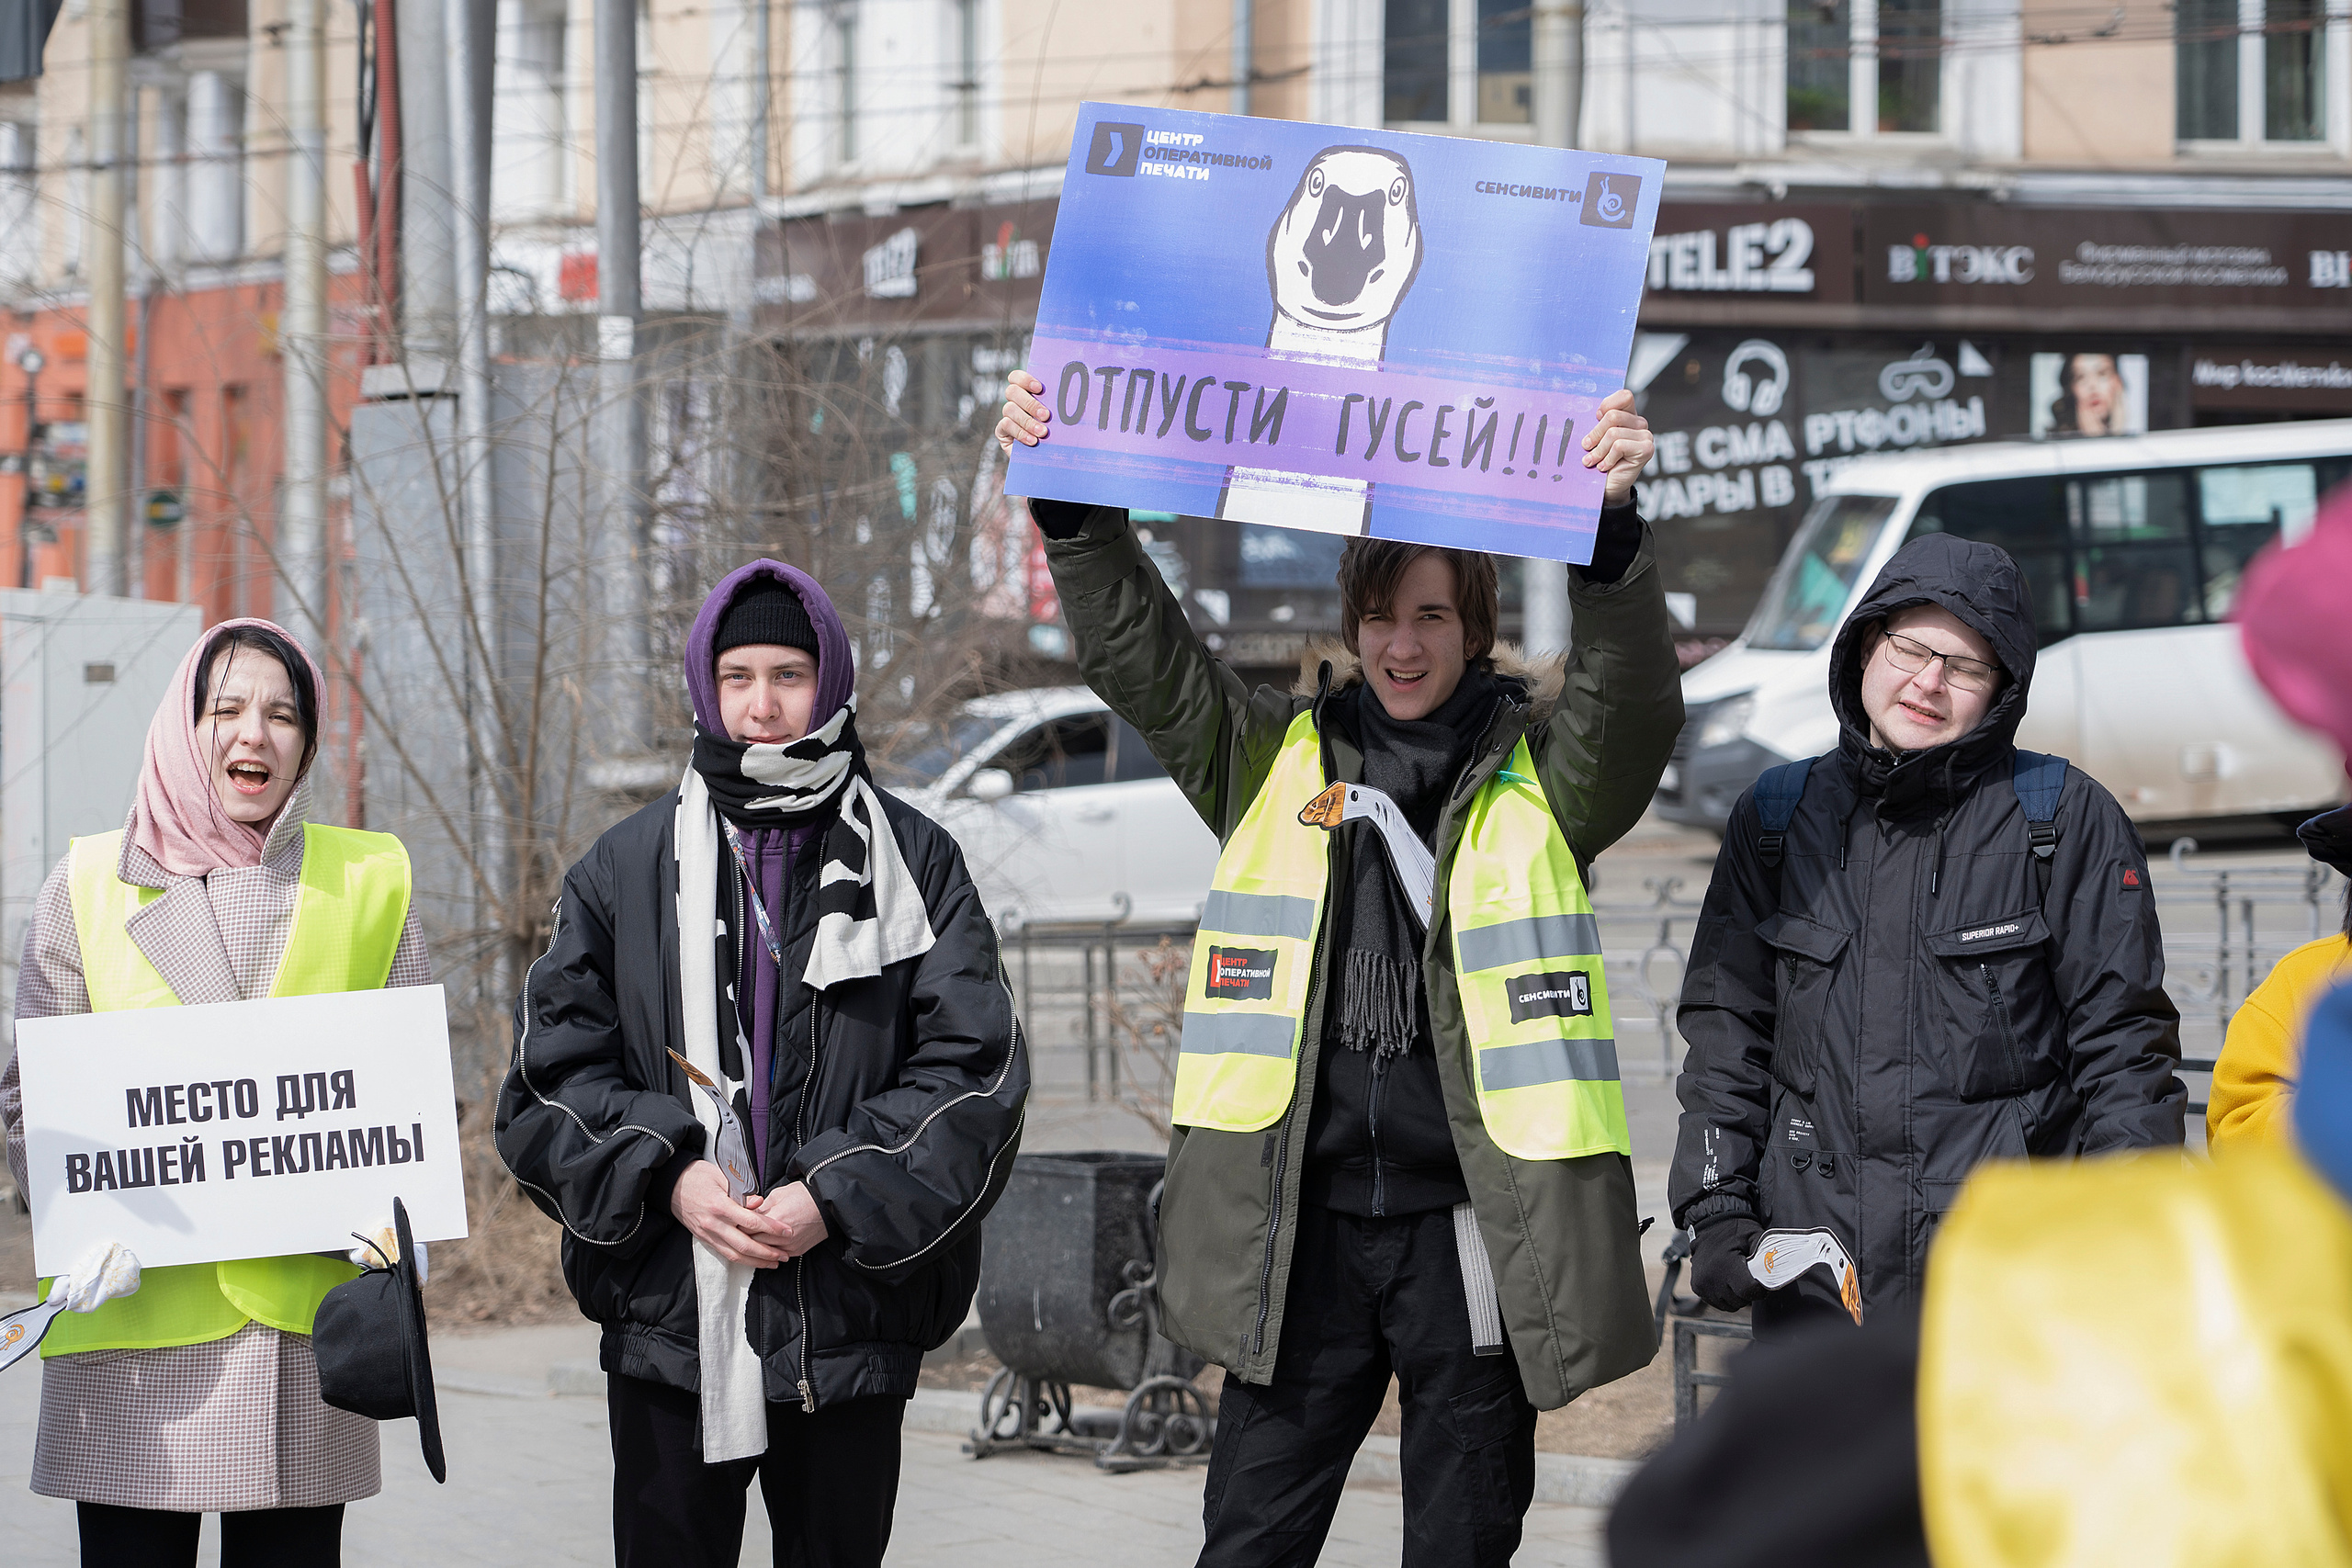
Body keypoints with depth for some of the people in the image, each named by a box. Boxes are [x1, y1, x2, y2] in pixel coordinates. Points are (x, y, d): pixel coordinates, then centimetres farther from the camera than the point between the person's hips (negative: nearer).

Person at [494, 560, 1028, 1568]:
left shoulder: (913, 862, 5)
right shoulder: (626, 869, 8)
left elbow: (974, 1068, -2)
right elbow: (551, 1069, 5)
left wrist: (839, 1198, -13)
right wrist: (668, 1177, -11)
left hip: (850, 1322, 0)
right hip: (667, 1319, 0)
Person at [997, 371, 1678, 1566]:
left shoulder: (1543, 775, 2)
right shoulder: (1277, 762, 10)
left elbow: (1633, 696, -17)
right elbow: (1134, 653, 1)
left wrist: (1611, 524, -35)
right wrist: (1071, 501, -16)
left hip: (1473, 1229, -2)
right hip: (1301, 1224, 2)